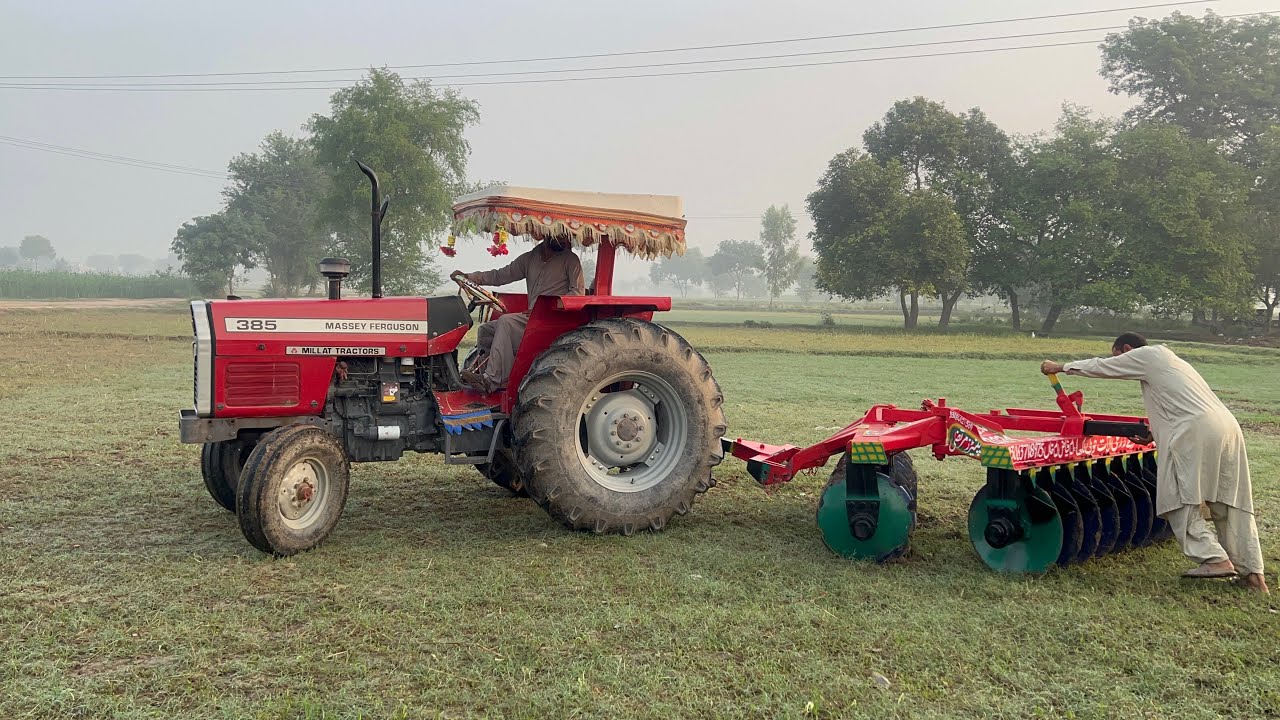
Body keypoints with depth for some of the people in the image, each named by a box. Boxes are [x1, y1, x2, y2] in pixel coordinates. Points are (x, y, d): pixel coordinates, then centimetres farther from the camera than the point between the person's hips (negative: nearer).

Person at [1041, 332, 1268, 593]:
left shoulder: (1146, 355, 7)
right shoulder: (1165, 359, 31)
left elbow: (1100, 366, 12)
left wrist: (1060, 367, 22)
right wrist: (1155, 435, 24)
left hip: (1196, 433, -9)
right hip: (1227, 427, 9)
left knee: (1179, 501, -1)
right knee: (1230, 503, 9)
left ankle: (1215, 559, -9)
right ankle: (1251, 571, 8)